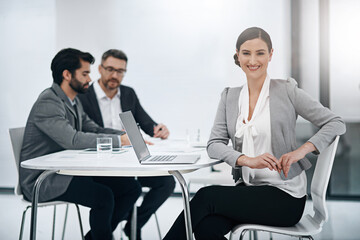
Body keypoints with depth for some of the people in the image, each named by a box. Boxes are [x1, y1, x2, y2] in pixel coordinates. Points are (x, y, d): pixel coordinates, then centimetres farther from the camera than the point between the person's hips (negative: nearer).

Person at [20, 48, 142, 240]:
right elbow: (73, 139, -29)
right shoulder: (48, 102, -18)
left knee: (132, 188, -2)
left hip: (69, 170, 9)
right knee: (104, 196, -30)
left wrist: (127, 136, -2)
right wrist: (119, 140, -26)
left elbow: (94, 129, 14)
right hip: (43, 179, -9)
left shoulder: (73, 101, 13)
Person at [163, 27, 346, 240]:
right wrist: (248, 160, -18)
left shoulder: (286, 90, -1)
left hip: (285, 196, -3)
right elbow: (214, 144, 1)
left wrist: (302, 150, -17)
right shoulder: (230, 96, 11)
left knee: (206, 196, -20)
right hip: (247, 189, 4)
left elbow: (337, 124, -1)